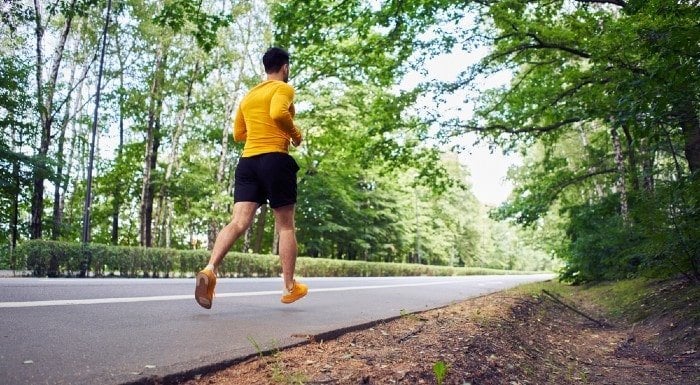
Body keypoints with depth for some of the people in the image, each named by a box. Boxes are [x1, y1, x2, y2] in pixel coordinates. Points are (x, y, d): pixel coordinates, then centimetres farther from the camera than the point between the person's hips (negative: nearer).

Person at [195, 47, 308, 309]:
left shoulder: (248, 96, 22)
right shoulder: (284, 88, 1)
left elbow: (238, 134, 24)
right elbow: (278, 112, -20)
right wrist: (295, 134, -4)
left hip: (247, 160, 6)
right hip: (275, 159, -6)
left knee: (239, 221, -6)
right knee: (285, 226, 5)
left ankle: (209, 270, -28)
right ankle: (290, 287, 11)